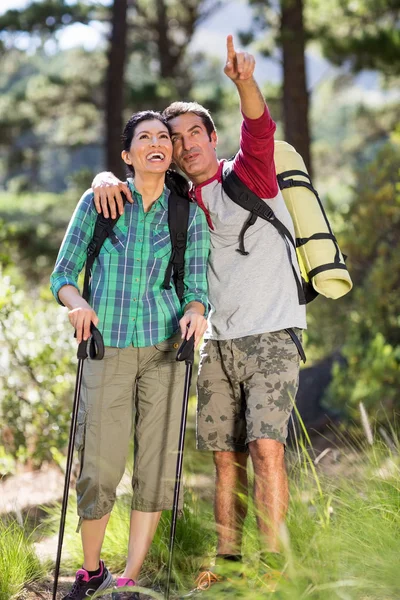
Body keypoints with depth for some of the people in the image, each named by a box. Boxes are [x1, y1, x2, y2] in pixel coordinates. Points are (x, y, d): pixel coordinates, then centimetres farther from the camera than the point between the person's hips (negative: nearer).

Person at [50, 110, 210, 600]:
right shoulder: (97, 203, 2)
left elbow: (196, 288, 7)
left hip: (164, 351, 1)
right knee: (98, 470, -2)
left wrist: (194, 312, -16)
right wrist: (76, 302, -16)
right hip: (108, 350, -1)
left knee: (156, 468, 0)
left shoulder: (188, 214, 5)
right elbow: (62, 273, 5)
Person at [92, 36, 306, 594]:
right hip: (219, 342, 6)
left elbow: (260, 129, -23)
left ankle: (274, 563, -13)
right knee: (226, 456, 5)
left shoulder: (248, 176, -3)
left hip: (272, 335, -6)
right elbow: (120, 181, 19)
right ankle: (228, 560, 12)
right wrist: (106, 181, -7)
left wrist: (245, 82, -43)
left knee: (266, 447, -16)